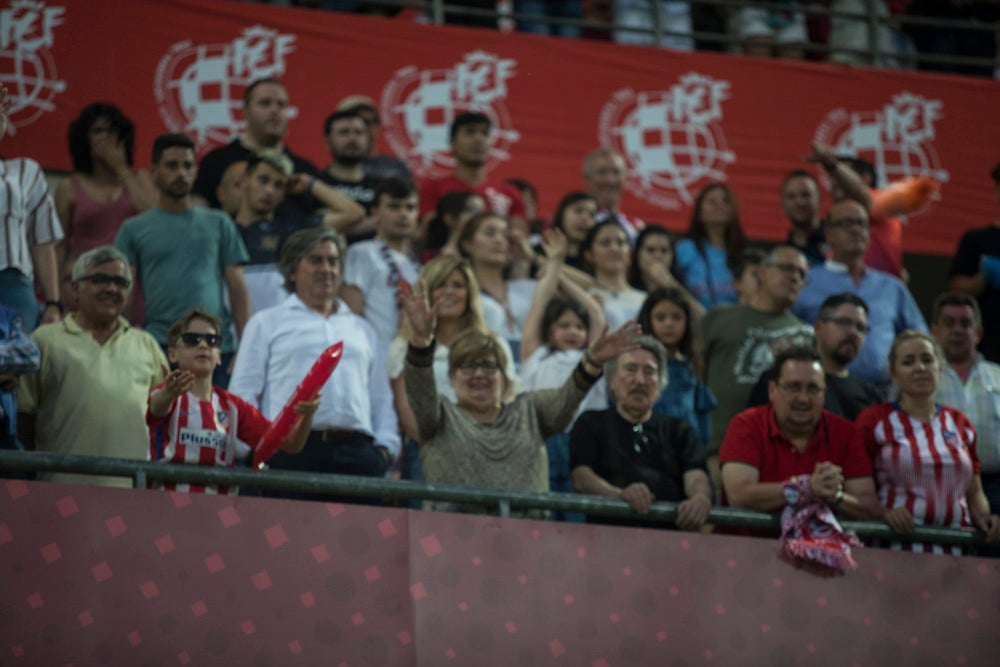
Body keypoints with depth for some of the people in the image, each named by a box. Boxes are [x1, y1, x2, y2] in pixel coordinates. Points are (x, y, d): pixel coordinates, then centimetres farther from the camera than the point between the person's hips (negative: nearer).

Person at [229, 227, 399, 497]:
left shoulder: (362, 329, 28)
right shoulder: (266, 323, 18)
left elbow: (381, 399, 25)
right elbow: (244, 392, 10)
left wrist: (386, 446, 8)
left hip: (358, 453, 3)